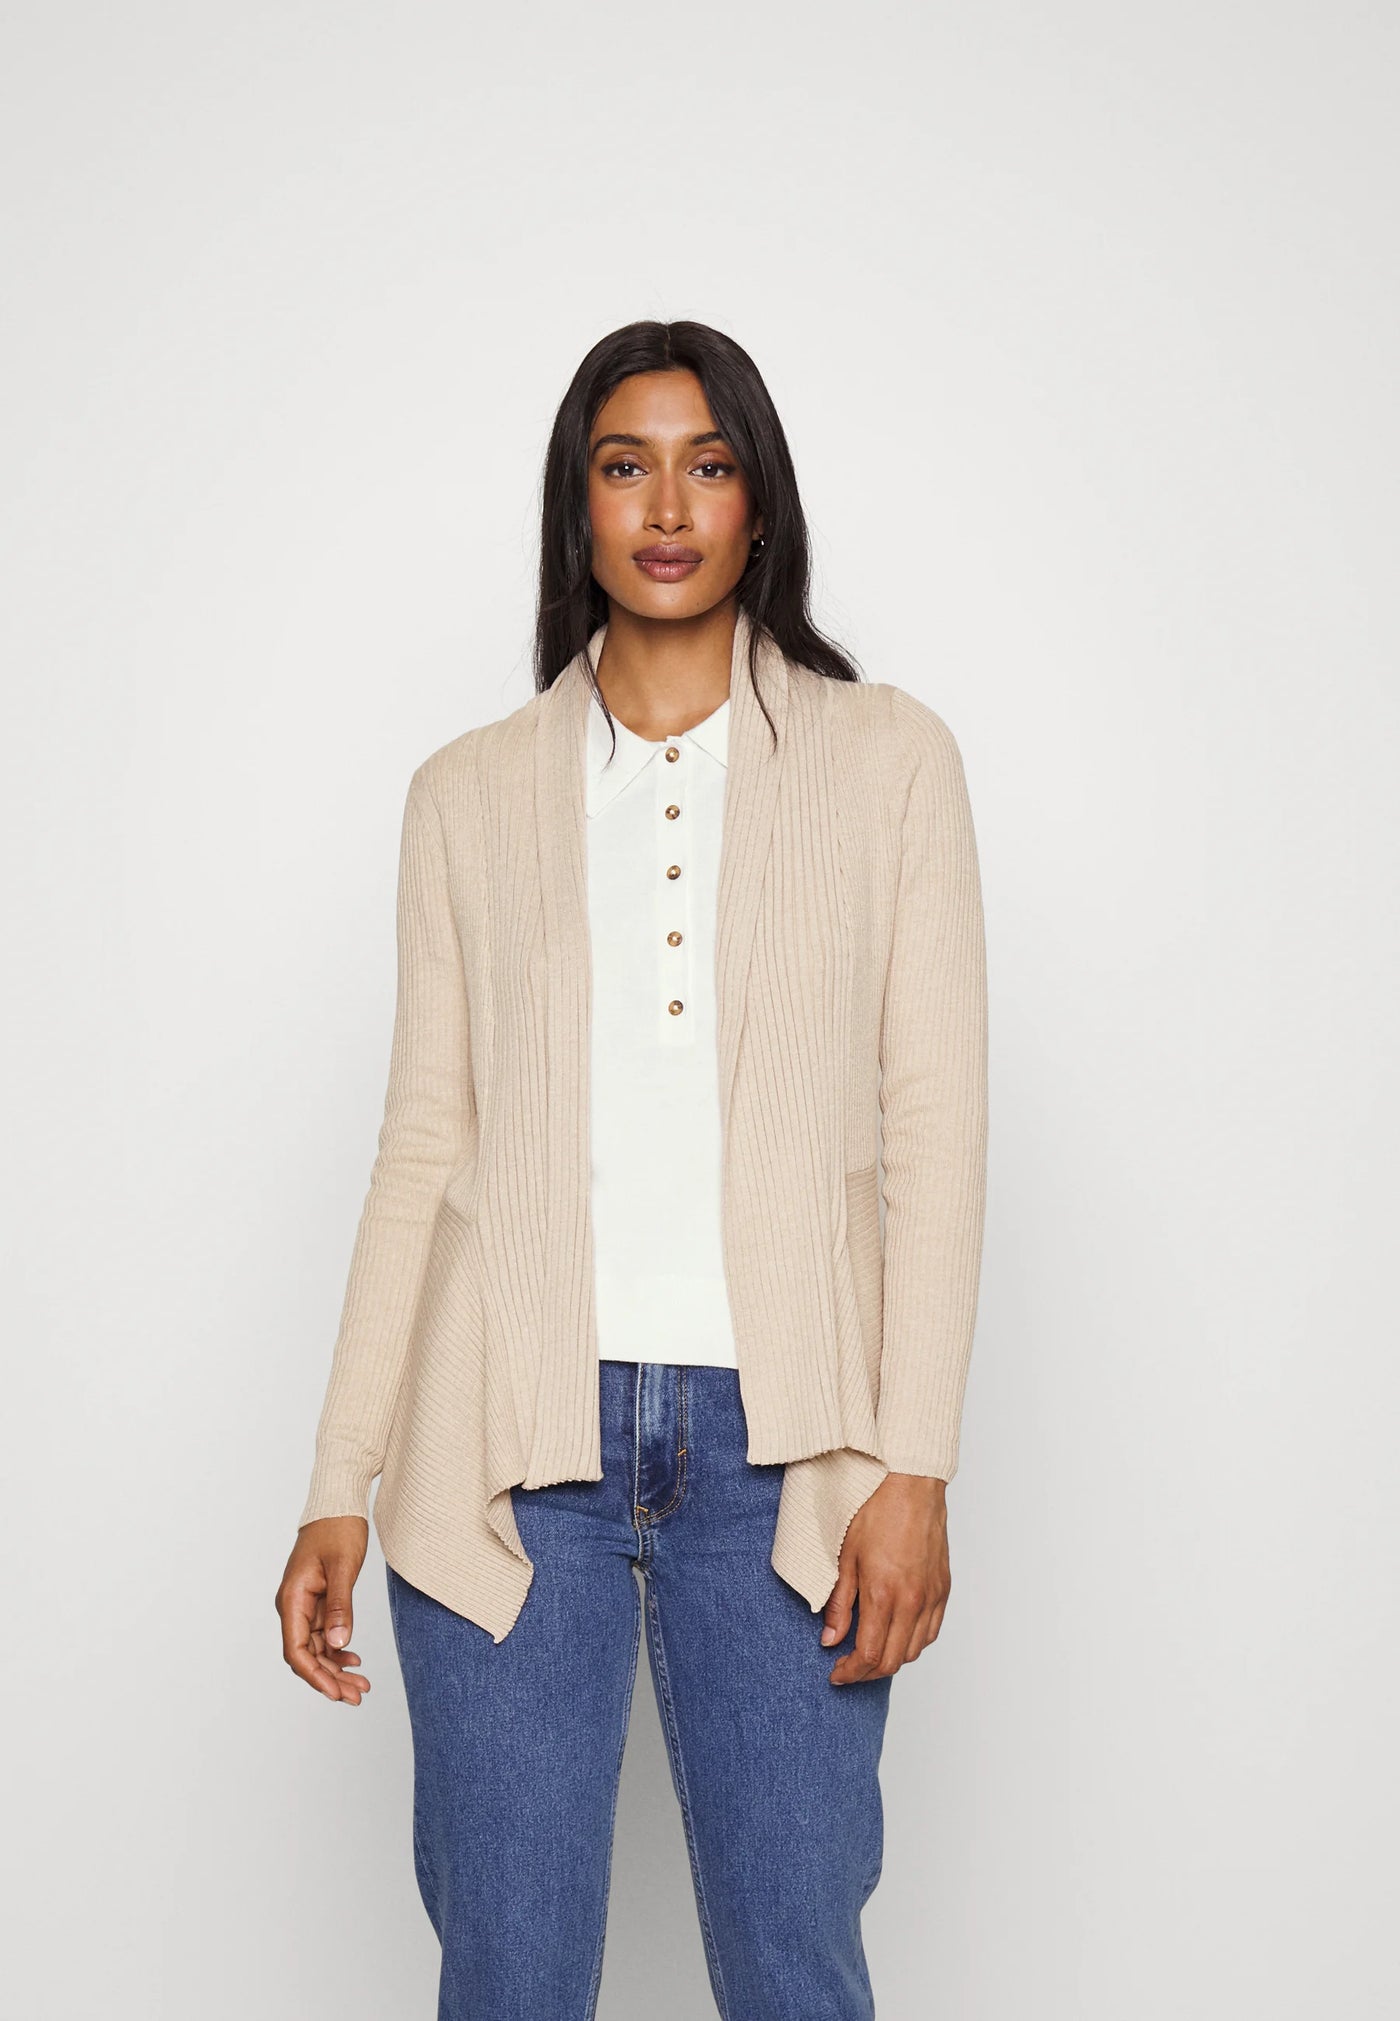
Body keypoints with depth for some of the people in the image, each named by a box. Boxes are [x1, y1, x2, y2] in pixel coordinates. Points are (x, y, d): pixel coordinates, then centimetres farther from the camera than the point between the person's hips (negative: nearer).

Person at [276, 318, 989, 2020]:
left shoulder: (889, 760, 6)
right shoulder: (471, 793, 10)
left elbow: (932, 1129, 1)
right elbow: (424, 1146, 8)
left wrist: (913, 1467, -7)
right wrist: (339, 1487, 3)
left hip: (777, 1449, -1)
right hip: (511, 1447, 1)